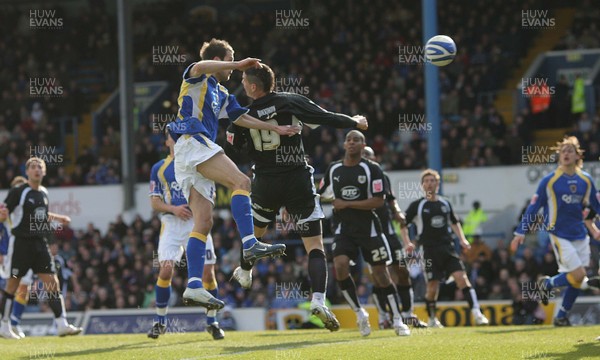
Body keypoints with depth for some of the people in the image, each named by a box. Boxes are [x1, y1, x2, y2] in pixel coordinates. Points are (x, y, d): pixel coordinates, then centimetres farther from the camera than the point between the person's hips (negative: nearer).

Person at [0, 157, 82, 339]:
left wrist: (58, 218, 35)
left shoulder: (43, 192, 13)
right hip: (23, 242, -6)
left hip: (41, 242, 6)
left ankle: (62, 324, -5)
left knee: (52, 282, -2)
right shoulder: (18, 192, -8)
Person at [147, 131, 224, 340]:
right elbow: (155, 201, 7)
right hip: (171, 223, -1)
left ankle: (212, 322, 10)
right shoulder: (159, 168, 11)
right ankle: (160, 321, 2)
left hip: (197, 222, 1)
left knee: (208, 272, -6)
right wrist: (173, 208, -11)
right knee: (166, 270, -15)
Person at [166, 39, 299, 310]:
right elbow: (199, 68, -19)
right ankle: (250, 244, -36)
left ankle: (194, 287, -11)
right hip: (192, 142, -9)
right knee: (241, 182, -22)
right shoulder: (198, 79, 5)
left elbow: (242, 118, 35)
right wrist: (237, 65, -16)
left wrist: (277, 129, 31)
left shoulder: (221, 94, 30)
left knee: (203, 223, -2)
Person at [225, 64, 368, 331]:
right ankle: (318, 299, -20)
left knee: (256, 230, 31)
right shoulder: (291, 102, -7)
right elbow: (326, 118, -7)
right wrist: (356, 123, 8)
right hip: (299, 181, -1)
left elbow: (226, 155, 5)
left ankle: (245, 274, 53)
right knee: (315, 246, -3)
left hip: (265, 184, 2)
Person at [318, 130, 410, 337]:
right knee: (340, 266, -20)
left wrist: (347, 204, -17)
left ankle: (398, 321, 13)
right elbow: (320, 195, 18)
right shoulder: (333, 170, 6)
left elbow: (379, 201, -14)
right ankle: (359, 314, -4)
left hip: (368, 228, -2)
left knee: (381, 274, 1)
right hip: (344, 228, 2)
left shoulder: (372, 169, -6)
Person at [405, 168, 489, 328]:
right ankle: (432, 319, 19)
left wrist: (462, 239, 15)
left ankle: (476, 313, -17)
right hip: (430, 250, -3)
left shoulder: (445, 203, 12)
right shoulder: (418, 205, 0)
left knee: (461, 277, -13)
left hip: (448, 247, 3)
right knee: (433, 286, -3)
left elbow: (454, 222, 26)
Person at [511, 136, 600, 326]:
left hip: (580, 235, 5)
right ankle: (547, 284, 13)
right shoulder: (549, 181, -7)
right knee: (578, 275, -14)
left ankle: (561, 317, 18)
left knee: (577, 280, 2)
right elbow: (533, 207, -5)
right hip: (559, 235, -5)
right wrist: (520, 233, -8)